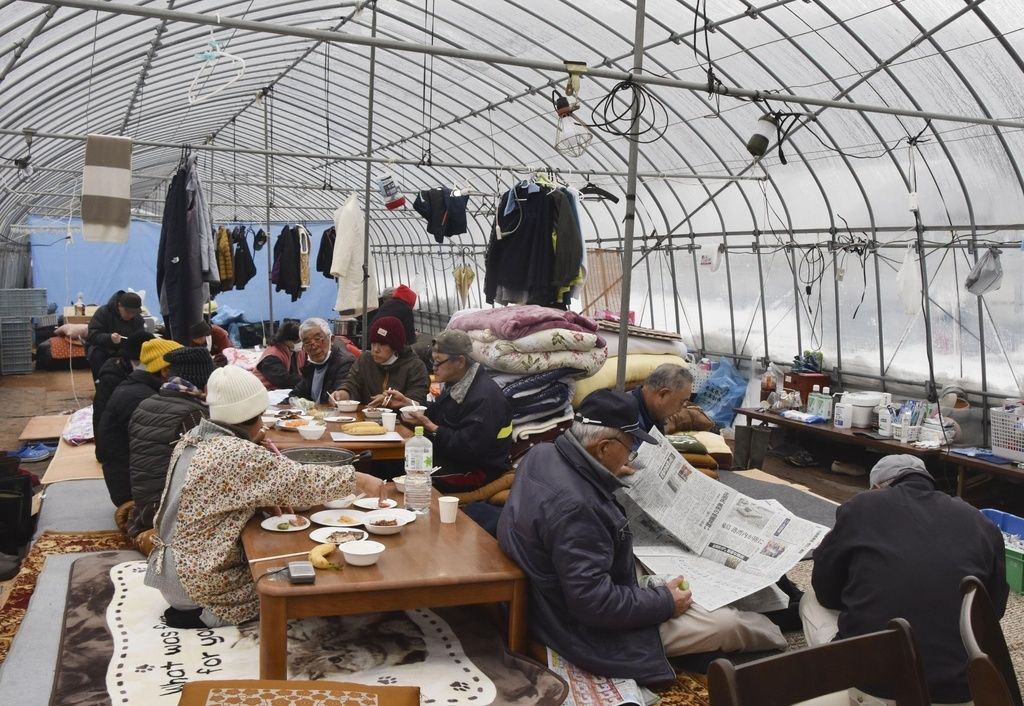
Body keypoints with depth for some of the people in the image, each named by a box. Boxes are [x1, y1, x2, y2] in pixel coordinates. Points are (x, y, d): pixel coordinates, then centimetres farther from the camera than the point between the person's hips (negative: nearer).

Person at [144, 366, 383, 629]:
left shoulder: (192, 438, 2)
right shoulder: (235, 454, -25)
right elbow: (301, 481, -25)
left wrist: (252, 441, -1)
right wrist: (361, 480, -17)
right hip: (199, 584, -9)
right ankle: (207, 615, 1)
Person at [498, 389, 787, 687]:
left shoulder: (542, 453, -7)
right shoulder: (574, 506, -37)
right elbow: (594, 603, -33)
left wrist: (608, 475, 16)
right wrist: (664, 602, -20)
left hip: (562, 597, 10)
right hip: (588, 627, -10)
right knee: (730, 624, -1)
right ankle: (775, 637, 28)